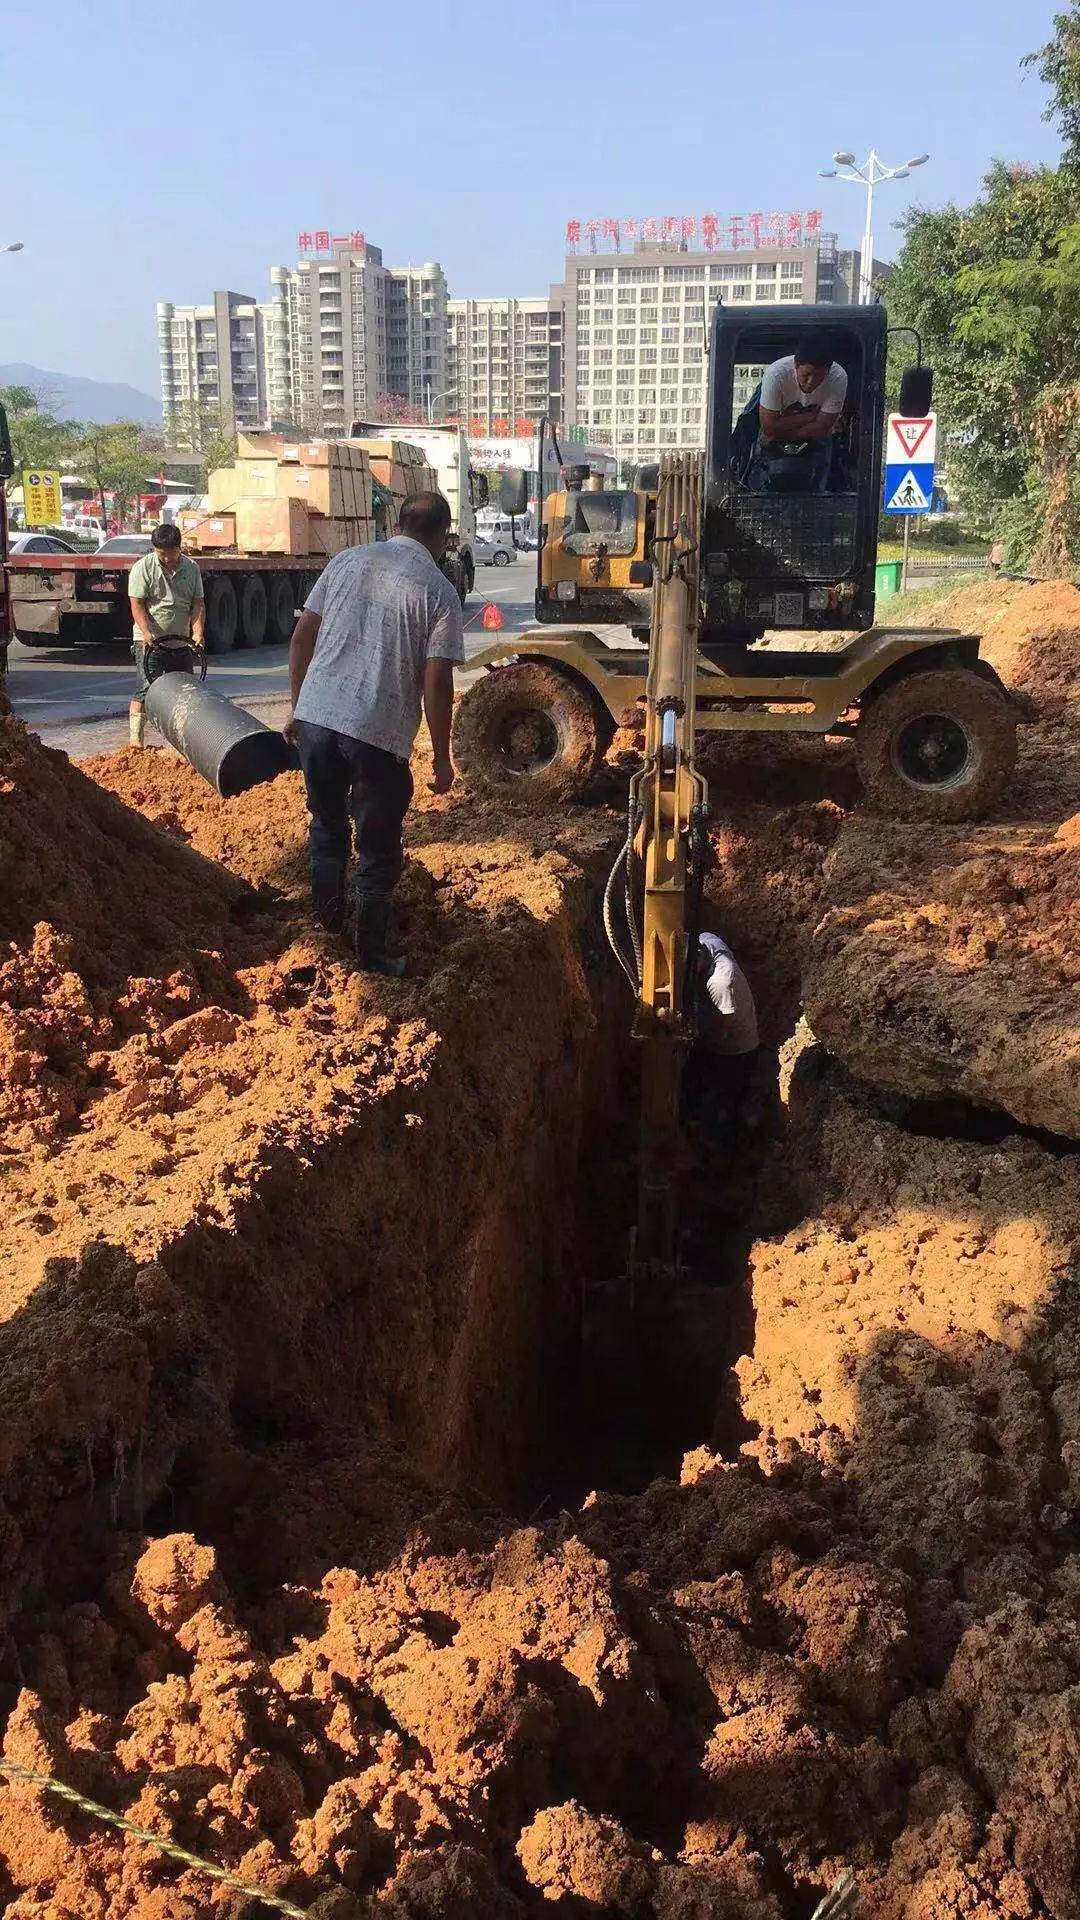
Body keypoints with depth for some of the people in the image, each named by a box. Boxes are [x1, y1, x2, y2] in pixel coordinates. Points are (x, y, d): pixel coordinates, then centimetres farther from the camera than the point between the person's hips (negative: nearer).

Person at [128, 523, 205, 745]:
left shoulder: (191, 568, 5)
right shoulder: (143, 567, -7)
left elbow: (197, 604, 3)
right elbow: (137, 604, -11)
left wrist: (198, 633, -12)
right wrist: (147, 633, -26)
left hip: (181, 642, 5)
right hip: (150, 641, -5)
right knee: (147, 689, -12)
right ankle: (136, 738, -10)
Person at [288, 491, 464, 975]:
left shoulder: (347, 561, 9)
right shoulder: (439, 592, -3)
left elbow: (301, 638, 9)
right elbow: (436, 684, -8)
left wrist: (298, 706, 19)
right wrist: (442, 758, 1)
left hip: (315, 718, 4)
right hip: (378, 734, -4)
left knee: (327, 826, 24)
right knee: (378, 848, 11)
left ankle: (330, 916, 42)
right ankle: (371, 953, 19)